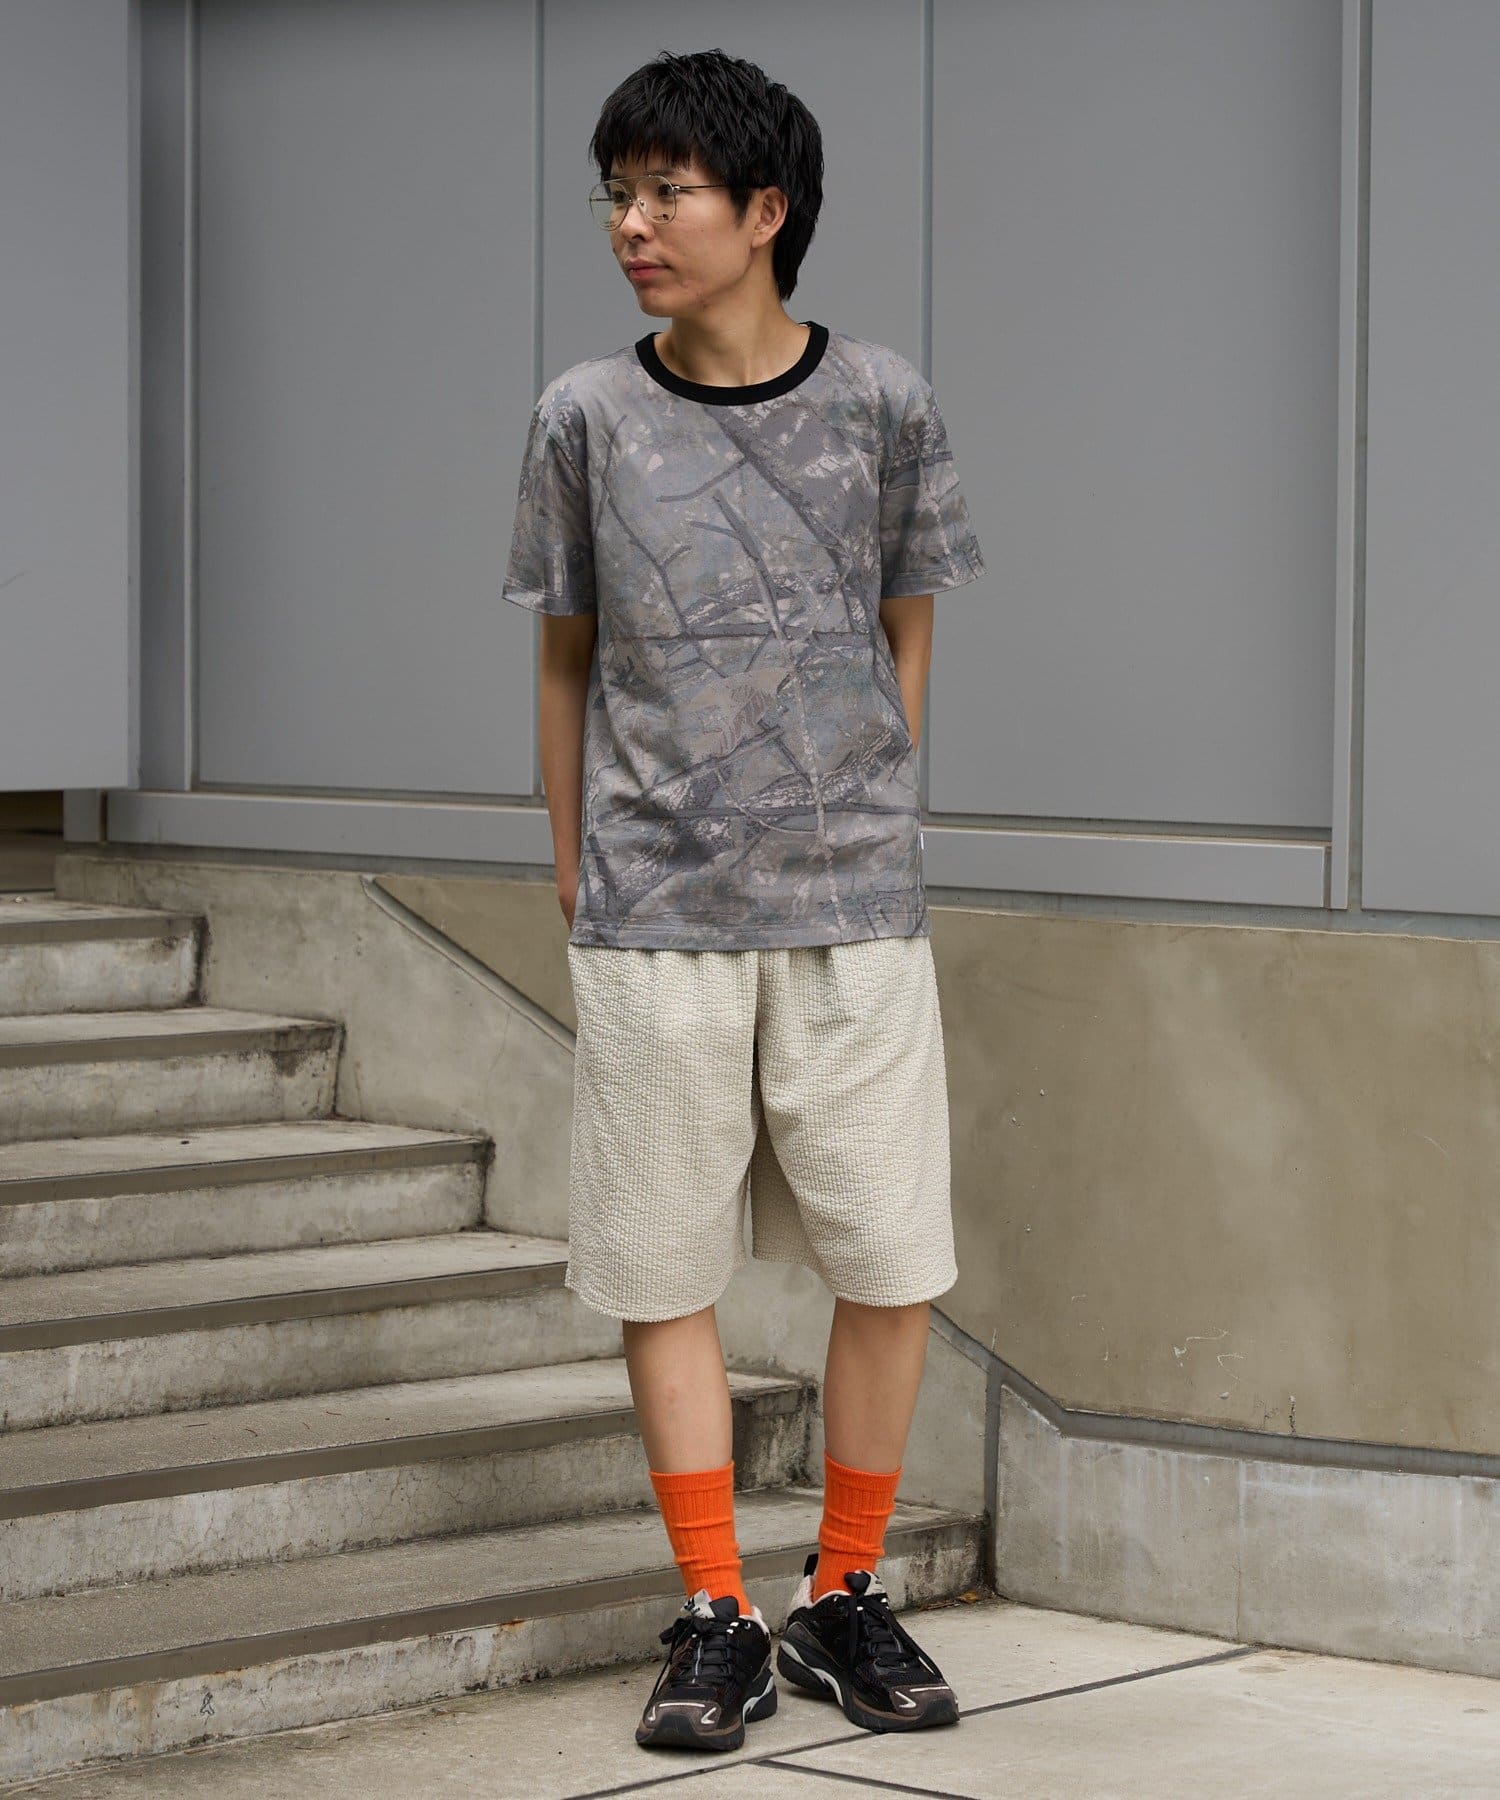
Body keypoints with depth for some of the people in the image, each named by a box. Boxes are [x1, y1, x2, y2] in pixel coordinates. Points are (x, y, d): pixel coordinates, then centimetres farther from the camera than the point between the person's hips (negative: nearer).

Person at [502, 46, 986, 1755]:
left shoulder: (882, 404, 1)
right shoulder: (584, 417, 2)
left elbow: (902, 643, 12)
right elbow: (567, 663, 10)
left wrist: (857, 834, 11)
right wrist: (580, 881, 8)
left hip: (853, 911, 0)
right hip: (651, 916, 0)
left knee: (892, 1267, 1)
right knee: (665, 1269, 2)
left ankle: (845, 1599, 18)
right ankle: (717, 1623, 13)